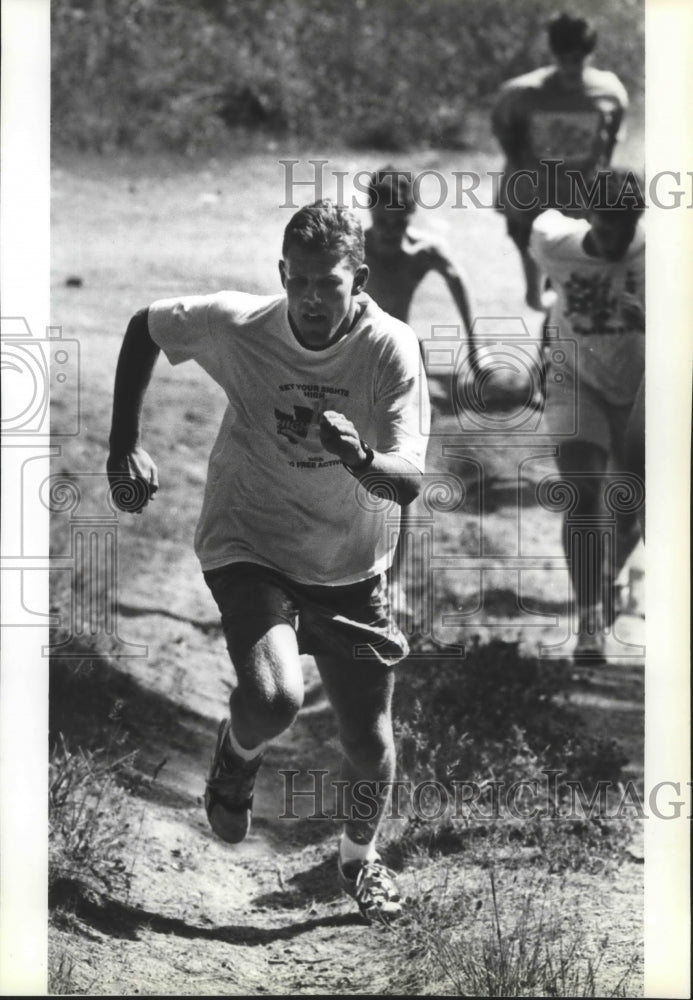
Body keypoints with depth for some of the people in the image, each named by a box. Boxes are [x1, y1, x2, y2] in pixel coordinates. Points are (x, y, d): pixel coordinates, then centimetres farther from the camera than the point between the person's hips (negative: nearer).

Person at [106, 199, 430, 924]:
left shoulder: (391, 348, -20)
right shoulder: (236, 326, -18)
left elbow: (409, 482, -26)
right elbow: (144, 328, 2)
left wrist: (362, 458, -48)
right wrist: (124, 447, -1)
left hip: (350, 567, 2)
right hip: (249, 549, -2)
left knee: (370, 744, 7)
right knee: (273, 700, -27)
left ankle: (359, 859, 41)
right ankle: (237, 755, 11)